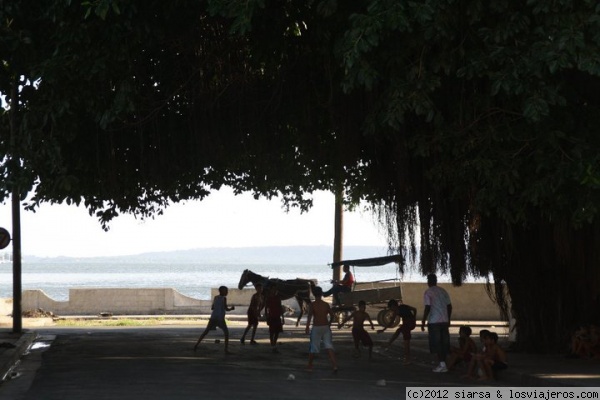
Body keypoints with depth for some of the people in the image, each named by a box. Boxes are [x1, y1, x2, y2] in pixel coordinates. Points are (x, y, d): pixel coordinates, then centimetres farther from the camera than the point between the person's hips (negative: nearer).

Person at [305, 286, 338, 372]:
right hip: (326, 327, 2)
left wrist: (307, 327, -25)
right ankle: (334, 364, -19)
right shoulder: (326, 304, 5)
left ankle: (310, 365, 22)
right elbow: (332, 315, 12)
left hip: (316, 328, -2)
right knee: (329, 346, -3)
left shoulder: (312, 304, -5)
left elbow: (310, 315, -19)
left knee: (313, 347, 10)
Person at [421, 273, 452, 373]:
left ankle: (442, 365, -7)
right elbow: (449, 306, 11)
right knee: (444, 343, 10)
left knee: (437, 343, -3)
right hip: (444, 321, 6)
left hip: (434, 322, -6)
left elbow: (427, 308, -14)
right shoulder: (443, 291, 11)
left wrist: (423, 322, -8)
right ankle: (443, 363, 12)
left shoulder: (428, 292, -7)